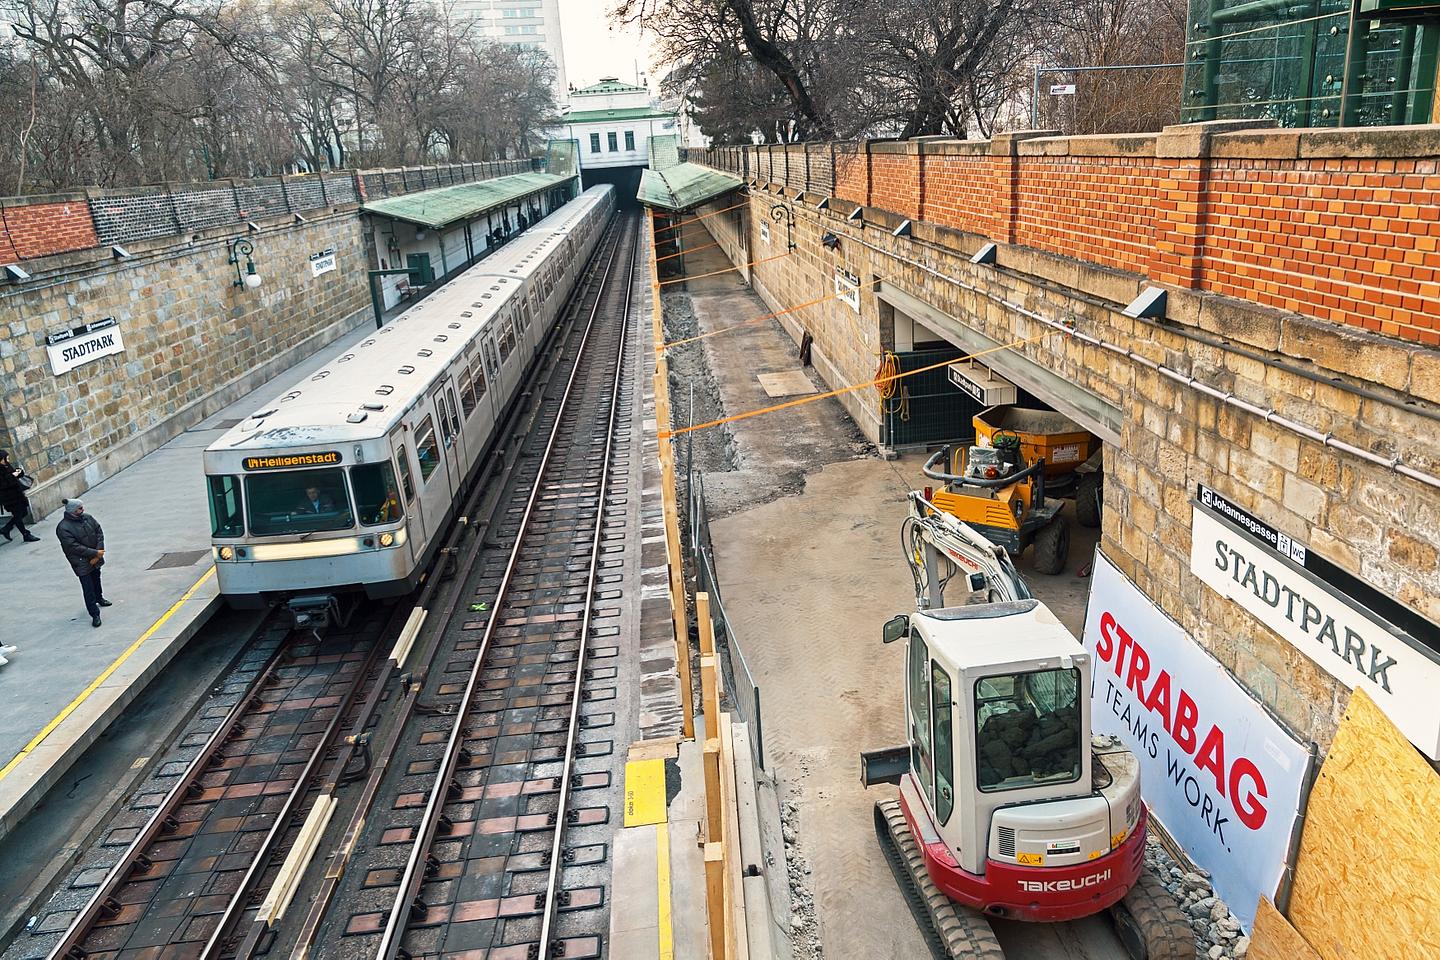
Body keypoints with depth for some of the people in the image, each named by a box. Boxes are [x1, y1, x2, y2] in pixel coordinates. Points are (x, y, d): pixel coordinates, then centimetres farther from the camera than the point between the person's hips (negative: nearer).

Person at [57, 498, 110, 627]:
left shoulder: (87, 517, -3)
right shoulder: (63, 528, -22)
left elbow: (99, 532, -2)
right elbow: (74, 547, -24)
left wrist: (99, 552, -13)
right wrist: (95, 553, -21)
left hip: (95, 558, 6)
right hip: (81, 562, -6)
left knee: (96, 579, 27)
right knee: (88, 588, -5)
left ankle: (99, 598, 53)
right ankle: (95, 614, -1)